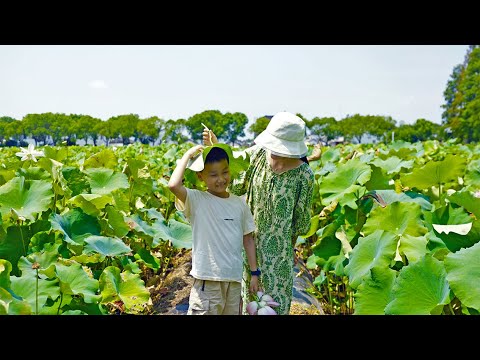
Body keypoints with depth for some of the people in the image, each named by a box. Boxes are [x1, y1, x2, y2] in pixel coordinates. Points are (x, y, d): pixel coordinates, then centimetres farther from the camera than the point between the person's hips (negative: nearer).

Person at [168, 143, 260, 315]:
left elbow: (248, 239, 13)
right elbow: (173, 185, -26)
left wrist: (254, 273, 11)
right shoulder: (196, 200, -7)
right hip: (207, 280, -4)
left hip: (235, 280, 5)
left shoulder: (240, 203, 6)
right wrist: (188, 155, -13)